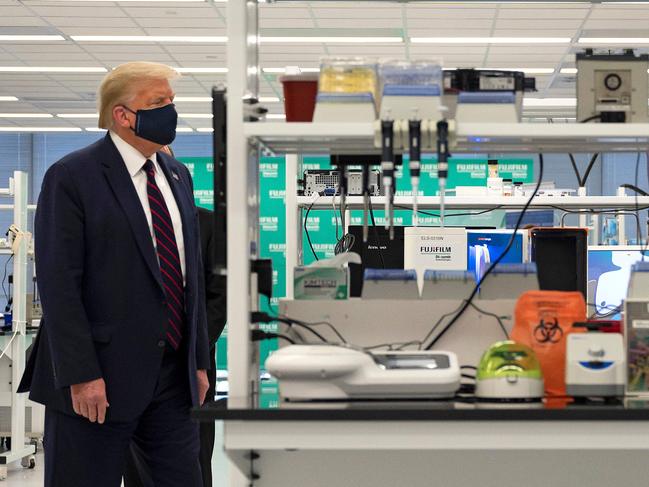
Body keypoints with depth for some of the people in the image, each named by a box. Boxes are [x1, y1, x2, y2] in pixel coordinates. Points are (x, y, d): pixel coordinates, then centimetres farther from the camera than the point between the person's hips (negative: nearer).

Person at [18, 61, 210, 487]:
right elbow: (58, 283, -14)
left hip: (173, 377, 6)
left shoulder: (177, 176, 14)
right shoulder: (71, 177, -8)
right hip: (100, 380, -6)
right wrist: (80, 375, -19)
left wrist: (199, 361, 14)